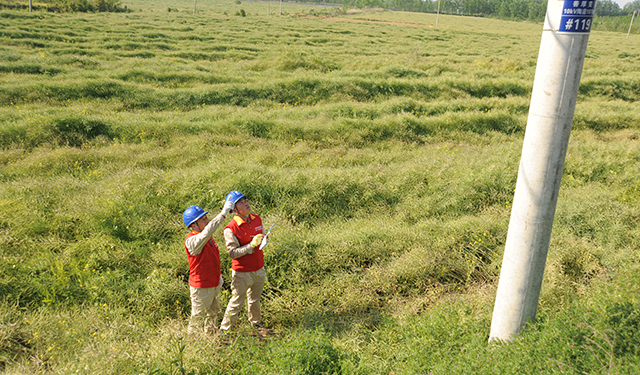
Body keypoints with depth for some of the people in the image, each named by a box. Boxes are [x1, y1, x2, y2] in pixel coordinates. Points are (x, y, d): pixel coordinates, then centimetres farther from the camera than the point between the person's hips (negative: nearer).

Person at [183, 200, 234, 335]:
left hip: (213, 284, 9)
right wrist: (223, 214, -47)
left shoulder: (207, 238, 6)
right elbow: (207, 231, -45)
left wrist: (218, 276, 20)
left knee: (213, 312, 24)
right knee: (198, 318, 5)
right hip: (201, 287, -9)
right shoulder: (191, 240, -24)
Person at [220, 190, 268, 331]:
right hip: (242, 273, -6)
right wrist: (251, 245, -29)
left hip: (259, 269, 6)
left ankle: (256, 322, 47)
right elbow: (233, 253, -20)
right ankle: (225, 329, 25)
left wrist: (264, 239, -7)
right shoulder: (230, 229, -20)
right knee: (236, 303, 7)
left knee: (255, 299, 25)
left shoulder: (257, 219, 0)